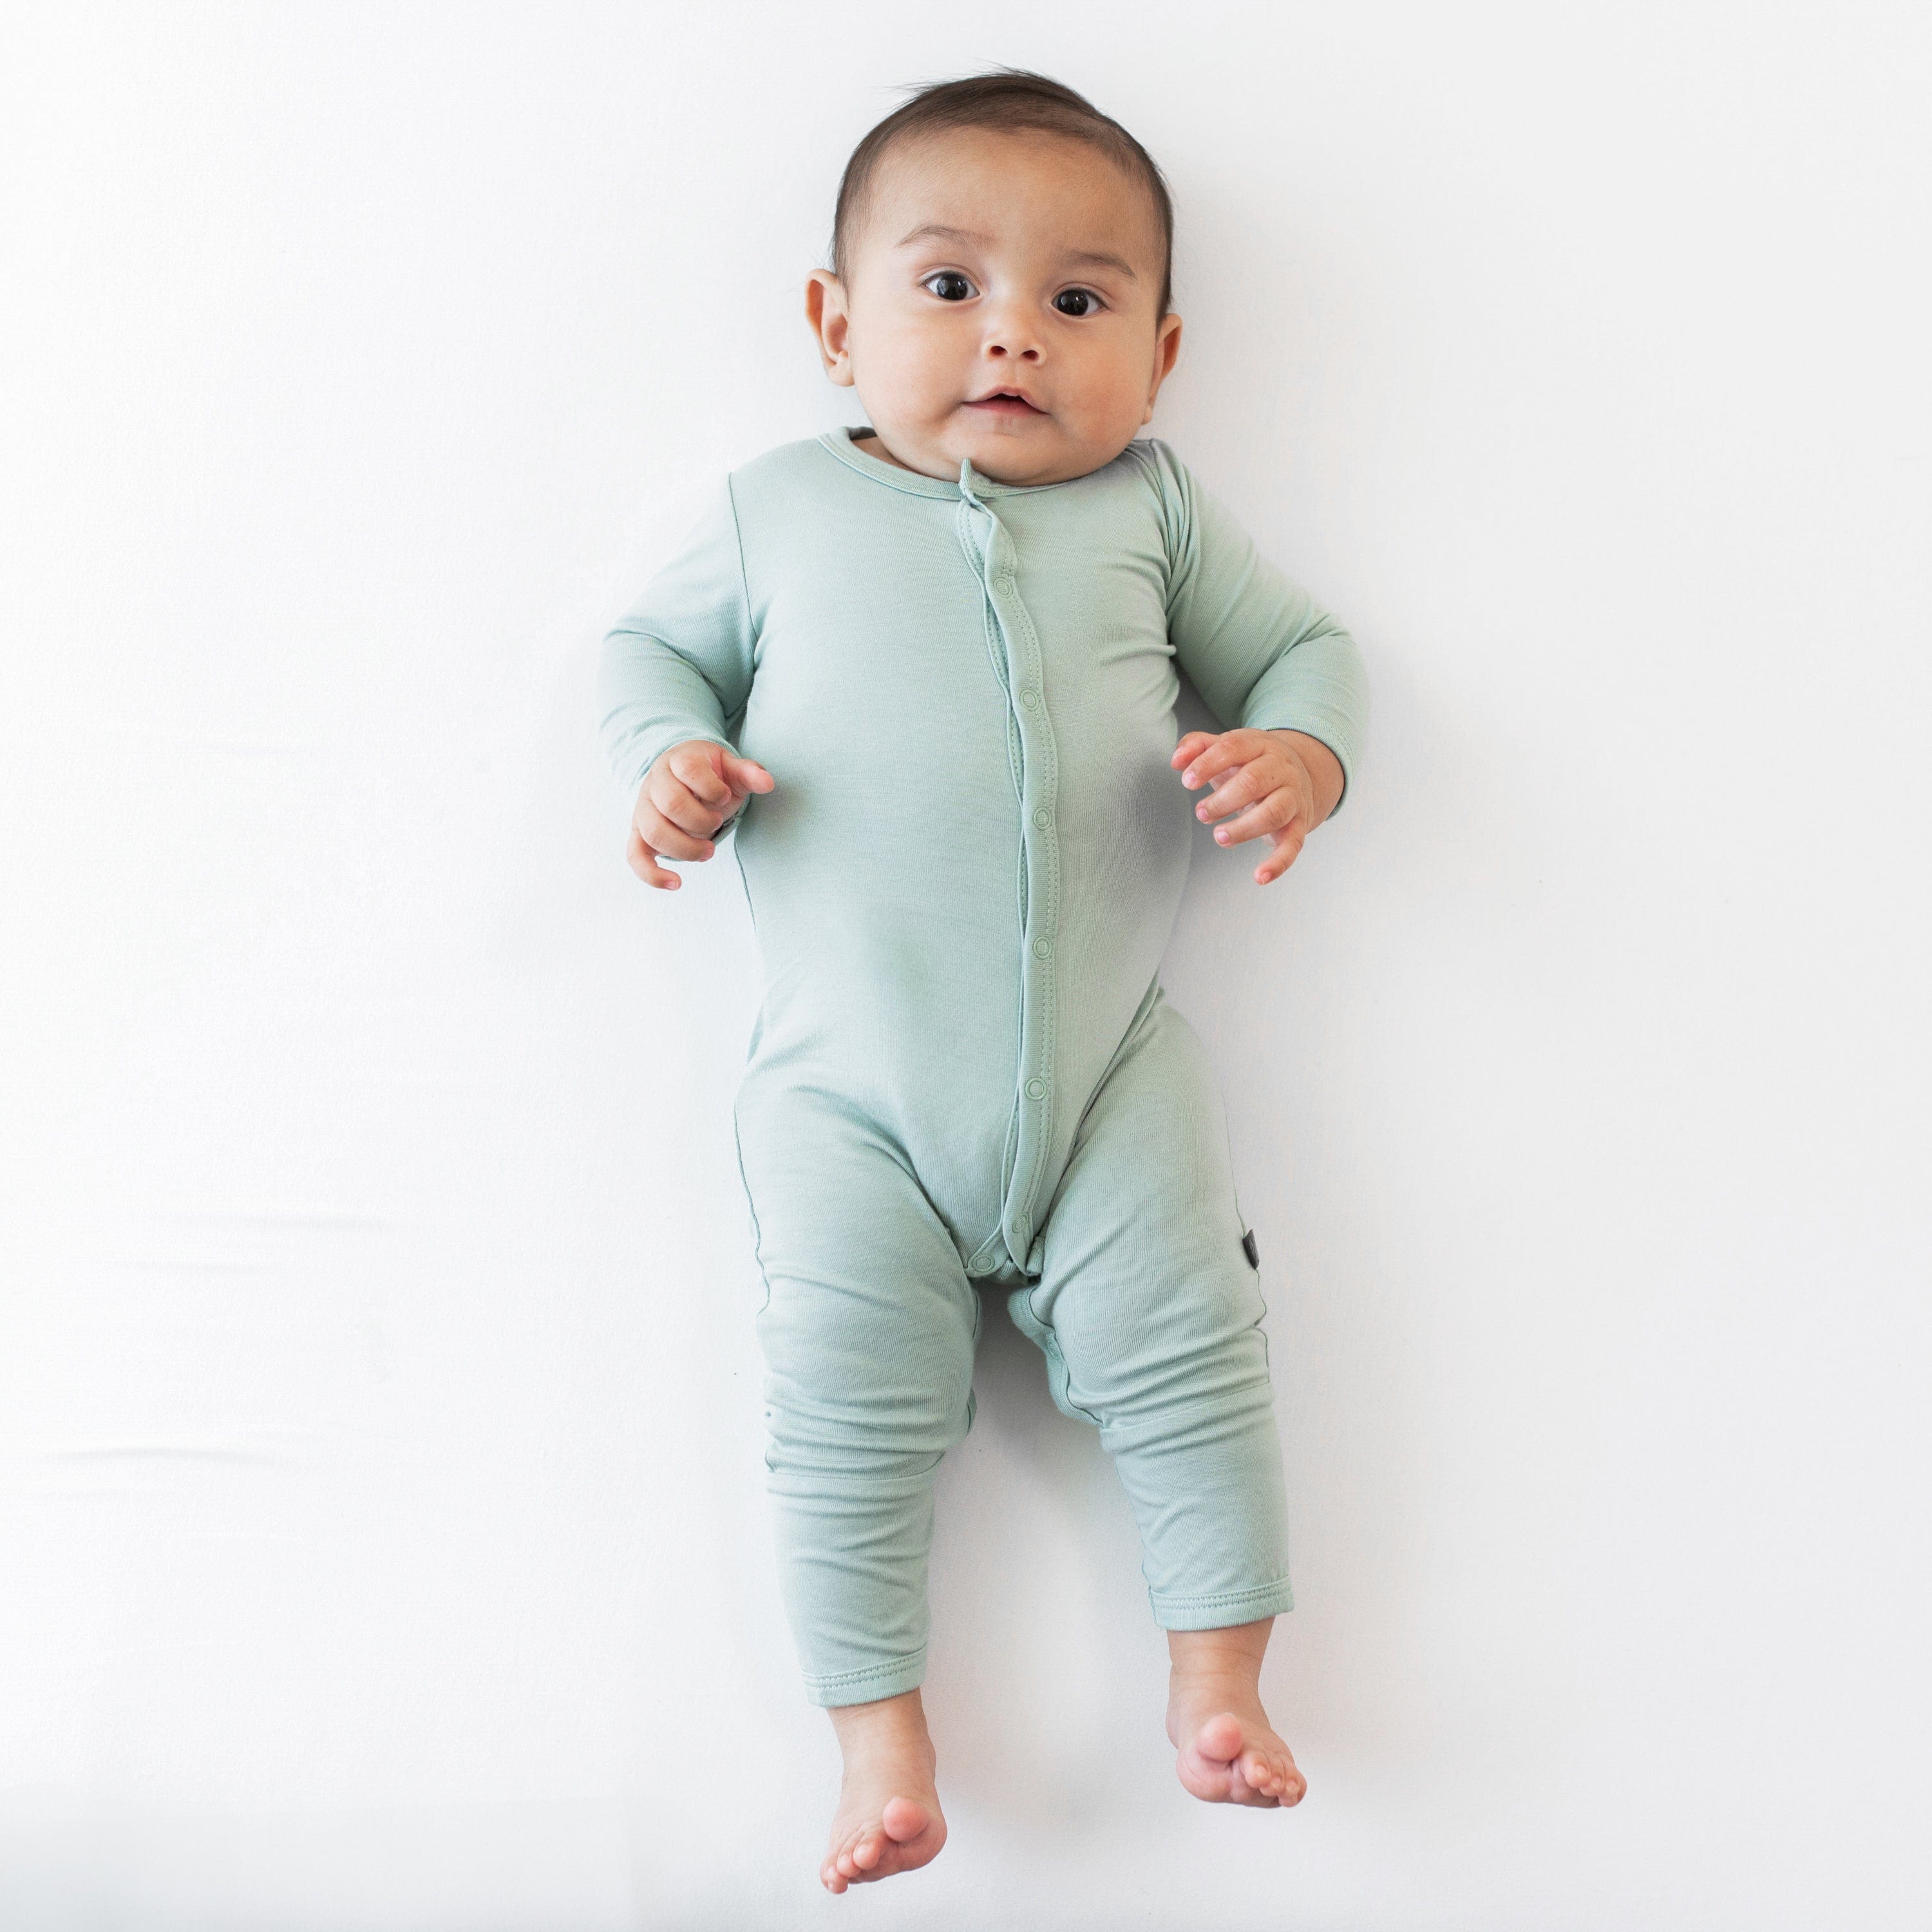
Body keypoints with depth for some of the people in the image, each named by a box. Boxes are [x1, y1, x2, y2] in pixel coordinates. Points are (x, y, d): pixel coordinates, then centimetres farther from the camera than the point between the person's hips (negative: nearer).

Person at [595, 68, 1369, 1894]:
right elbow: (654, 641, 15)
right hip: (849, 1089, 0)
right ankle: (880, 1734, 13)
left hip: (1112, 1062, 1)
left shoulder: (1151, 506, 7)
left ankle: (1218, 1680, 19)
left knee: (1183, 1355, 1)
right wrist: (670, 762, -7)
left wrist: (1297, 754, -9)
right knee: (851, 1402, -2)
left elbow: (1298, 646, 14)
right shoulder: (783, 507, 6)